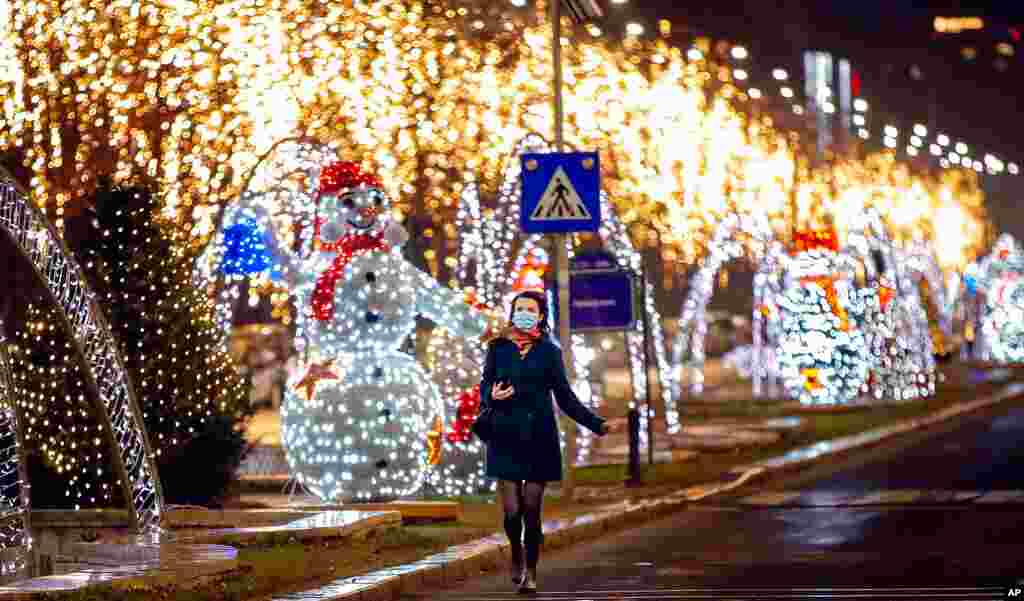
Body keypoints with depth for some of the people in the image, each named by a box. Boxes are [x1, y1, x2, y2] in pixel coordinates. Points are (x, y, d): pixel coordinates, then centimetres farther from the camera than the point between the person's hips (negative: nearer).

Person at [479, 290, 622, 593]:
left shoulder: (549, 351, 3)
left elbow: (565, 398, 5)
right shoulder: (498, 348, 5)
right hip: (506, 437, 0)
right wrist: (492, 396, -17)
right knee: (512, 511, -6)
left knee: (532, 511, -2)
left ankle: (530, 573, 13)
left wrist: (597, 424, -3)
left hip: (539, 436, 0)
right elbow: (484, 387, 7)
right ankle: (516, 555, 25)